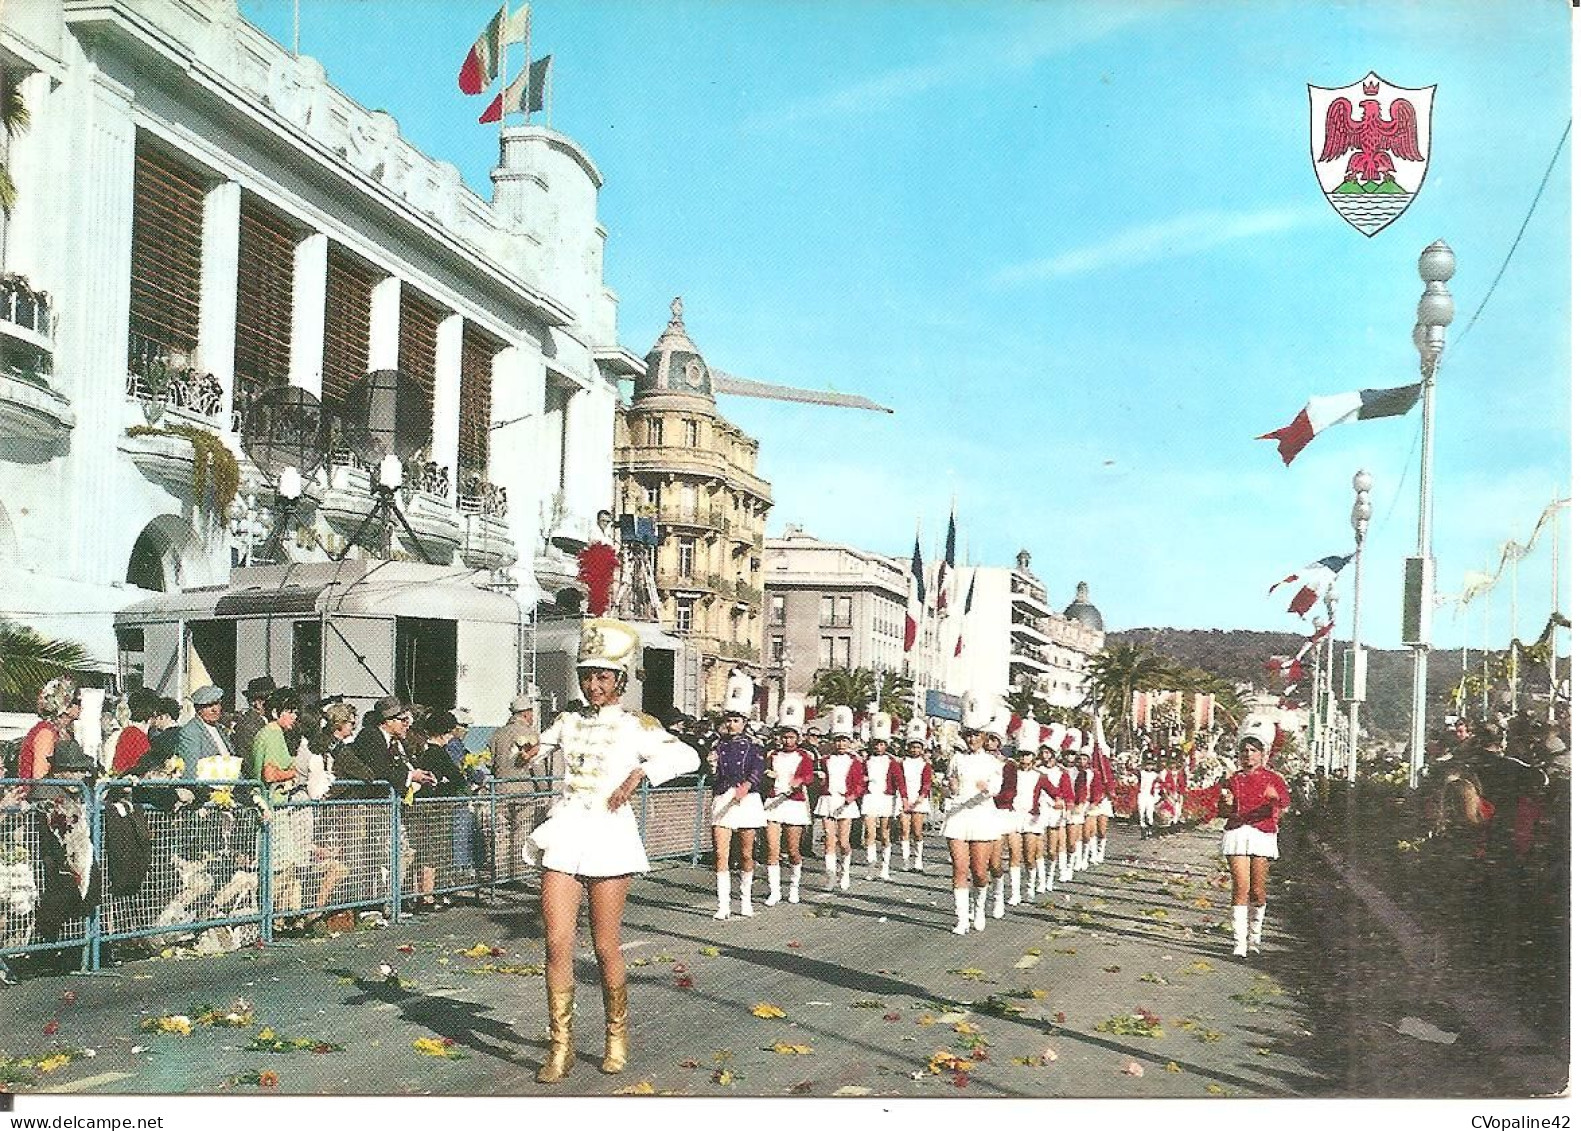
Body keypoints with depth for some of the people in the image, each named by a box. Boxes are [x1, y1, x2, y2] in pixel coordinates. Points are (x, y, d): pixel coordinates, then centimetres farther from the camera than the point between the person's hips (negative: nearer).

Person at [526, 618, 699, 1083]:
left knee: (605, 946, 5)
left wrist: (638, 772, -26)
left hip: (609, 837, -3)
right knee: (557, 943, -3)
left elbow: (687, 756, -15)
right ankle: (560, 1046, 8)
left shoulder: (635, 727, -1)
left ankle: (617, 1031, 28)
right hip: (565, 835, 3)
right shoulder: (569, 722, 12)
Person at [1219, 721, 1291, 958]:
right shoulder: (1234, 780, 12)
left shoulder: (1272, 779, 6)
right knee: (1240, 887, -10)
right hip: (1237, 834, 1)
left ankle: (1255, 935, 25)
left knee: (1258, 890, 2)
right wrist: (1228, 805, -11)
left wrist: (1275, 800, -32)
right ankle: (1240, 942, -12)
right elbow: (1223, 812, 11)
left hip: (1263, 835, 0)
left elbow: (1284, 806, -10)